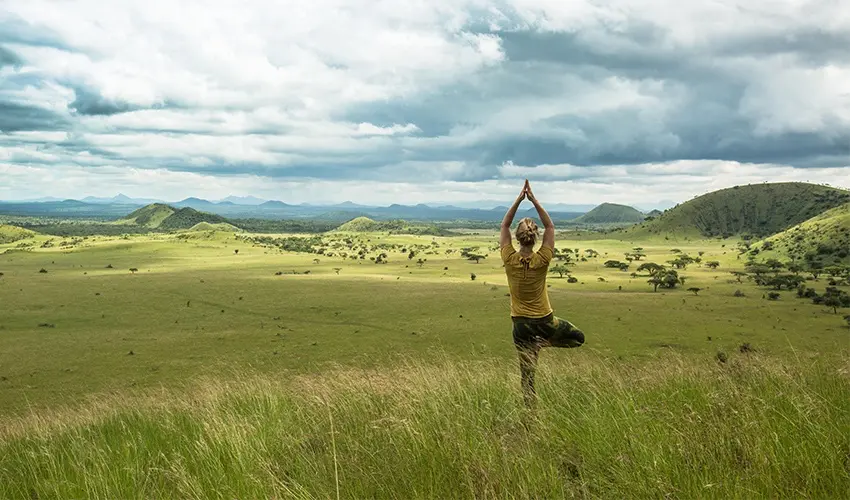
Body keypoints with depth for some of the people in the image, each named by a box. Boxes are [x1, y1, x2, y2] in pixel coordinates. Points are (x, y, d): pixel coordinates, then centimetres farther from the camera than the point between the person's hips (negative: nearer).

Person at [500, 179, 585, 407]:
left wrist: (519, 199, -7)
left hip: (521, 323, 1)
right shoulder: (542, 260, -15)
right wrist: (534, 200, -9)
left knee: (527, 373, 7)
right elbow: (550, 226, -5)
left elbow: (504, 226, -3)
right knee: (578, 337, 23)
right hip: (545, 320, -1)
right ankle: (544, 341, 2)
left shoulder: (510, 260, -14)